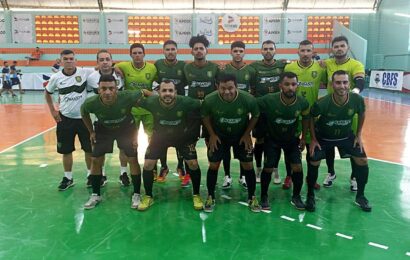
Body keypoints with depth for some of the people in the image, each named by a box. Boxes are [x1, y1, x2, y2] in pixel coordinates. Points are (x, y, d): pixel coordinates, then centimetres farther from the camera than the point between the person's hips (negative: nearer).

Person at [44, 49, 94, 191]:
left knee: (89, 149, 7)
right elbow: (47, 93, 14)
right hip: (65, 119, 2)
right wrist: (52, 111, 7)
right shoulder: (56, 77, -2)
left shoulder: (85, 73, -9)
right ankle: (68, 178, 26)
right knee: (66, 150, 9)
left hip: (84, 118, -1)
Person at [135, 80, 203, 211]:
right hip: (160, 135, 1)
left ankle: (196, 195, 13)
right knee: (148, 165, -6)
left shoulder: (185, 102, -30)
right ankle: (148, 197, 16)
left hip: (182, 136, -1)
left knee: (193, 164, -10)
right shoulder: (151, 102, -28)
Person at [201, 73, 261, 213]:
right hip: (219, 135, 0)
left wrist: (247, 134, -8)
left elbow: (255, 116, -8)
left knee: (248, 166, 2)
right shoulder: (210, 100, -27)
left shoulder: (248, 99, -28)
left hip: (241, 135, 0)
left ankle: (252, 198, 20)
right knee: (213, 165, 1)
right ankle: (210, 197, 20)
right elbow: (205, 116, -6)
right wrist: (212, 135, -8)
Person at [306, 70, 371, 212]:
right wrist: (313, 139, -9)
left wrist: (358, 135, 0)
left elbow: (362, 114, -1)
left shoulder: (357, 100, -25)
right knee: (313, 163, -10)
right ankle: (310, 196, 13)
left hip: (347, 136, 3)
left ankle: (360, 196, 17)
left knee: (362, 160, -4)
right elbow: (311, 118, -12)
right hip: (323, 137, -2)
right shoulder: (322, 103, -32)